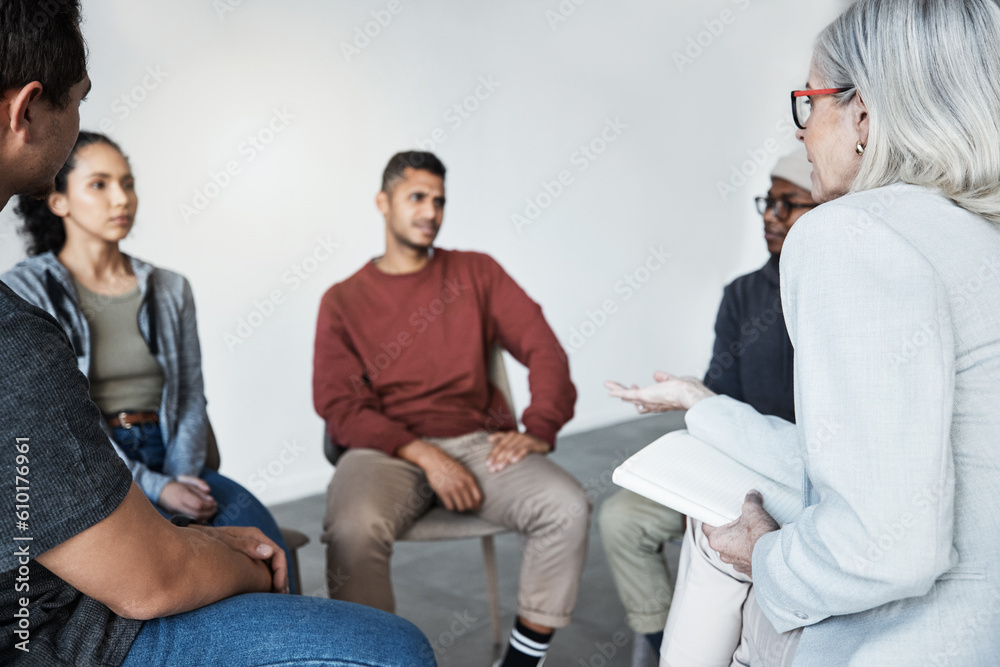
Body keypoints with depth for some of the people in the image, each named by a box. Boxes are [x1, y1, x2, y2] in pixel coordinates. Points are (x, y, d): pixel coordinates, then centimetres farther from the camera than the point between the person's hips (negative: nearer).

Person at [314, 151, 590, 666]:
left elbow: (542, 348, 6)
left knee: (567, 507, -25)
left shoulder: (476, 272, 14)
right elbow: (339, 406, 0)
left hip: (477, 442, 2)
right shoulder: (343, 301, 10)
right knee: (353, 530, -34)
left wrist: (539, 428, -12)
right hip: (388, 450, -1)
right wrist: (425, 455, -14)